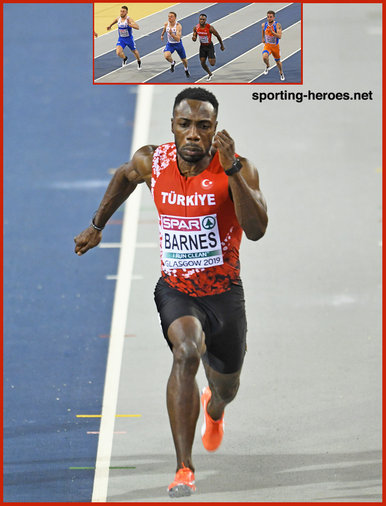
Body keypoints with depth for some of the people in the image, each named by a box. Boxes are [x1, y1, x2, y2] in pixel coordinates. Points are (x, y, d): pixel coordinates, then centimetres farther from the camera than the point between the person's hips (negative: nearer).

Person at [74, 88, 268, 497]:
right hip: (175, 290, 0)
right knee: (186, 352, -31)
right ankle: (184, 468, -30)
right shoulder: (153, 162, -11)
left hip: (224, 292, 0)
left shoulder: (238, 168, -19)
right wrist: (97, 226, 21)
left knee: (226, 385, 20)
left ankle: (214, 407, 63)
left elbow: (256, 229, -33)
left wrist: (231, 170, -40)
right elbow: (125, 176, 14)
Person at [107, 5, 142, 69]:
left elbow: (137, 27, -36)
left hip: (129, 39, -3)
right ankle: (124, 58, 17)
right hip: (121, 39, 3)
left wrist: (129, 24, -49)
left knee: (134, 51, 20)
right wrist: (110, 25, 28)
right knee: (118, 53, -18)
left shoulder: (129, 19, -24)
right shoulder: (118, 19, -7)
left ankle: (139, 61, 52)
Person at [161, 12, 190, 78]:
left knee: (183, 59, 14)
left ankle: (186, 70, 48)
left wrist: (171, 34, -51)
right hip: (170, 43, 2)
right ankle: (172, 63, 9)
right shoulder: (166, 24, -14)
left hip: (178, 44, -2)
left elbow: (178, 39, -36)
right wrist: (162, 35, 29)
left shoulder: (178, 26, -28)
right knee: (166, 56, -26)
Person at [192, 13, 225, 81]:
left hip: (209, 46, -4)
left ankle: (214, 56, 29)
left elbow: (218, 36, -9)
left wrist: (222, 45, 1)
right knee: (202, 63, 1)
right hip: (202, 47, 4)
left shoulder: (210, 28, -23)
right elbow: (195, 39, 2)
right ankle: (210, 74, 28)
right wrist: (194, 38, -24)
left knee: (212, 64, -8)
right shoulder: (196, 28, -10)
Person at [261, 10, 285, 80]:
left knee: (278, 61, 15)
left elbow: (279, 36, -31)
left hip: (275, 46, -1)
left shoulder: (277, 25, -21)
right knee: (265, 57, -28)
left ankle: (281, 73, 44)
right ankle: (267, 66, 6)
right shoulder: (264, 25, -10)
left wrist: (272, 31, -41)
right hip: (267, 45, 1)